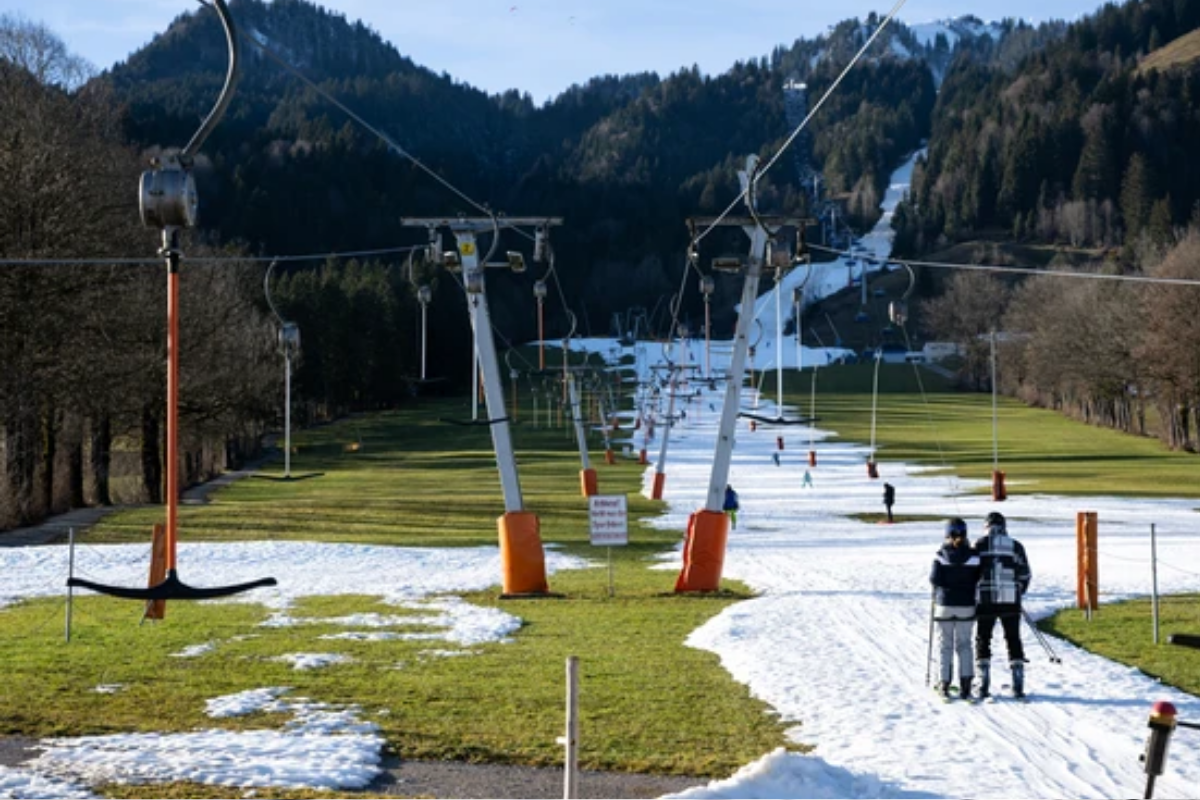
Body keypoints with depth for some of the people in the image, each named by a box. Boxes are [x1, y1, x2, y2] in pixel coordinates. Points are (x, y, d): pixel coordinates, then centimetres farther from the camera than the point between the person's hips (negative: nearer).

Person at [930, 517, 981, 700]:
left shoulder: (941, 555, -9)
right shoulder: (973, 555, -6)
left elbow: (935, 579, -12)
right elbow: (979, 579, -3)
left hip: (944, 604, -1)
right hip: (967, 605, 1)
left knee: (945, 645, 9)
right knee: (964, 644, 10)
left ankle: (944, 684, 8)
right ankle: (965, 683, 2)